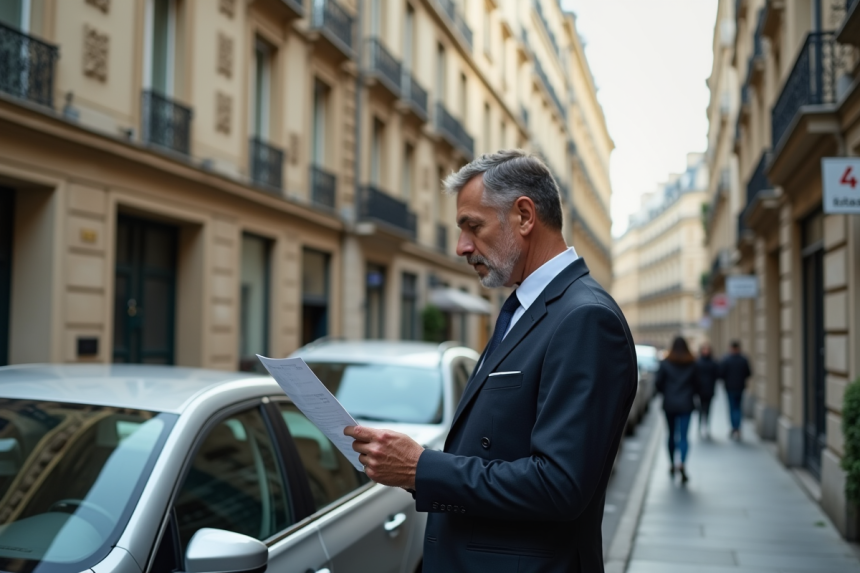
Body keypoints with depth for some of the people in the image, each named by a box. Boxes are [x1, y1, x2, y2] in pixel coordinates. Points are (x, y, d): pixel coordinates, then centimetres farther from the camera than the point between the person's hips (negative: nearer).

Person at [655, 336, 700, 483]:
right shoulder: (692, 364, -1)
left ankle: (672, 465, 23)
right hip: (686, 405, 0)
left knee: (671, 434, 15)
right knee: (684, 436, -3)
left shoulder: (665, 363, -5)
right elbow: (696, 384, 3)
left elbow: (658, 383, -4)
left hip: (669, 404, 0)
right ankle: (682, 464, -25)